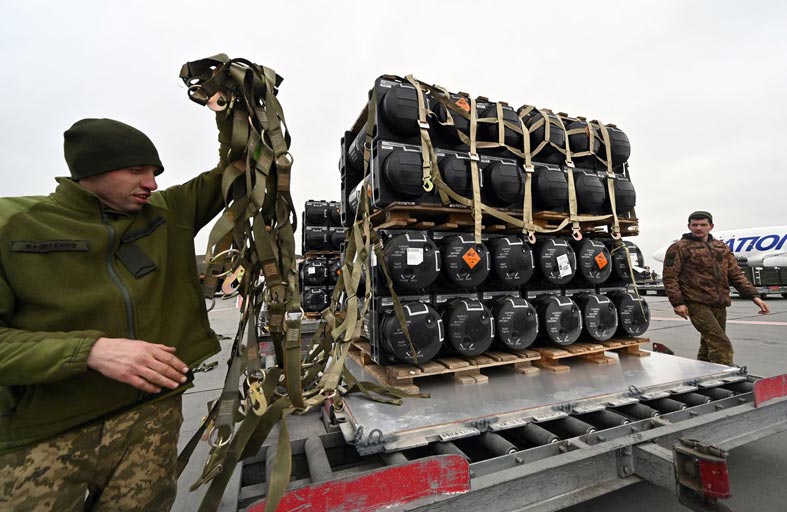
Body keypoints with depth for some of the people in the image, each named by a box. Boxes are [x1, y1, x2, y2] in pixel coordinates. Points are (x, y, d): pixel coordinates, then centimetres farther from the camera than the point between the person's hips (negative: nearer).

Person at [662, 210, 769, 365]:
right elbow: (670, 277, -7)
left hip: (719, 305, 7)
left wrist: (754, 296, 6)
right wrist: (677, 302, -14)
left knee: (709, 345, 13)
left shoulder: (722, 247, 17)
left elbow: (736, 275, 18)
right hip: (697, 304, -6)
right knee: (722, 345, -15)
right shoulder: (679, 248, -3)